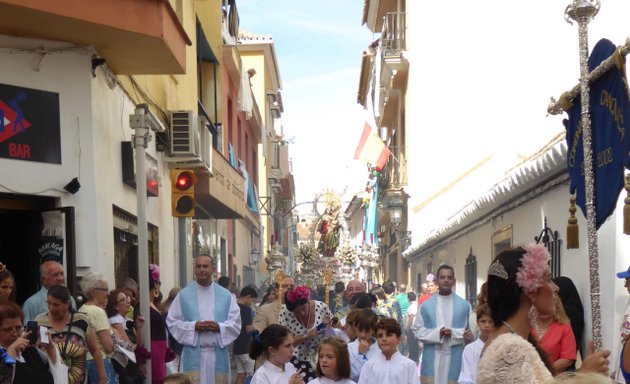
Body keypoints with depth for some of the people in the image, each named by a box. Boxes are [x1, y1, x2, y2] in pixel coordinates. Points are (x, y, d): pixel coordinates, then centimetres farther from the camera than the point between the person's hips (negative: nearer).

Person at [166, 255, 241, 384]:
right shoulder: (184, 294, 4)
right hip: (193, 354, -2)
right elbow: (172, 321, 2)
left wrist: (219, 327, -15)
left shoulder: (226, 295, 7)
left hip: (218, 354, 2)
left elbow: (235, 323, 5)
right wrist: (193, 326, -13)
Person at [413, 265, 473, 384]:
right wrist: (436, 333, -12)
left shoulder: (464, 305, 5)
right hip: (432, 359, 0)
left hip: (455, 358, 0)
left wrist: (454, 333, -14)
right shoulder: (425, 305, 6)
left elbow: (471, 332, 3)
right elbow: (418, 331, 3)